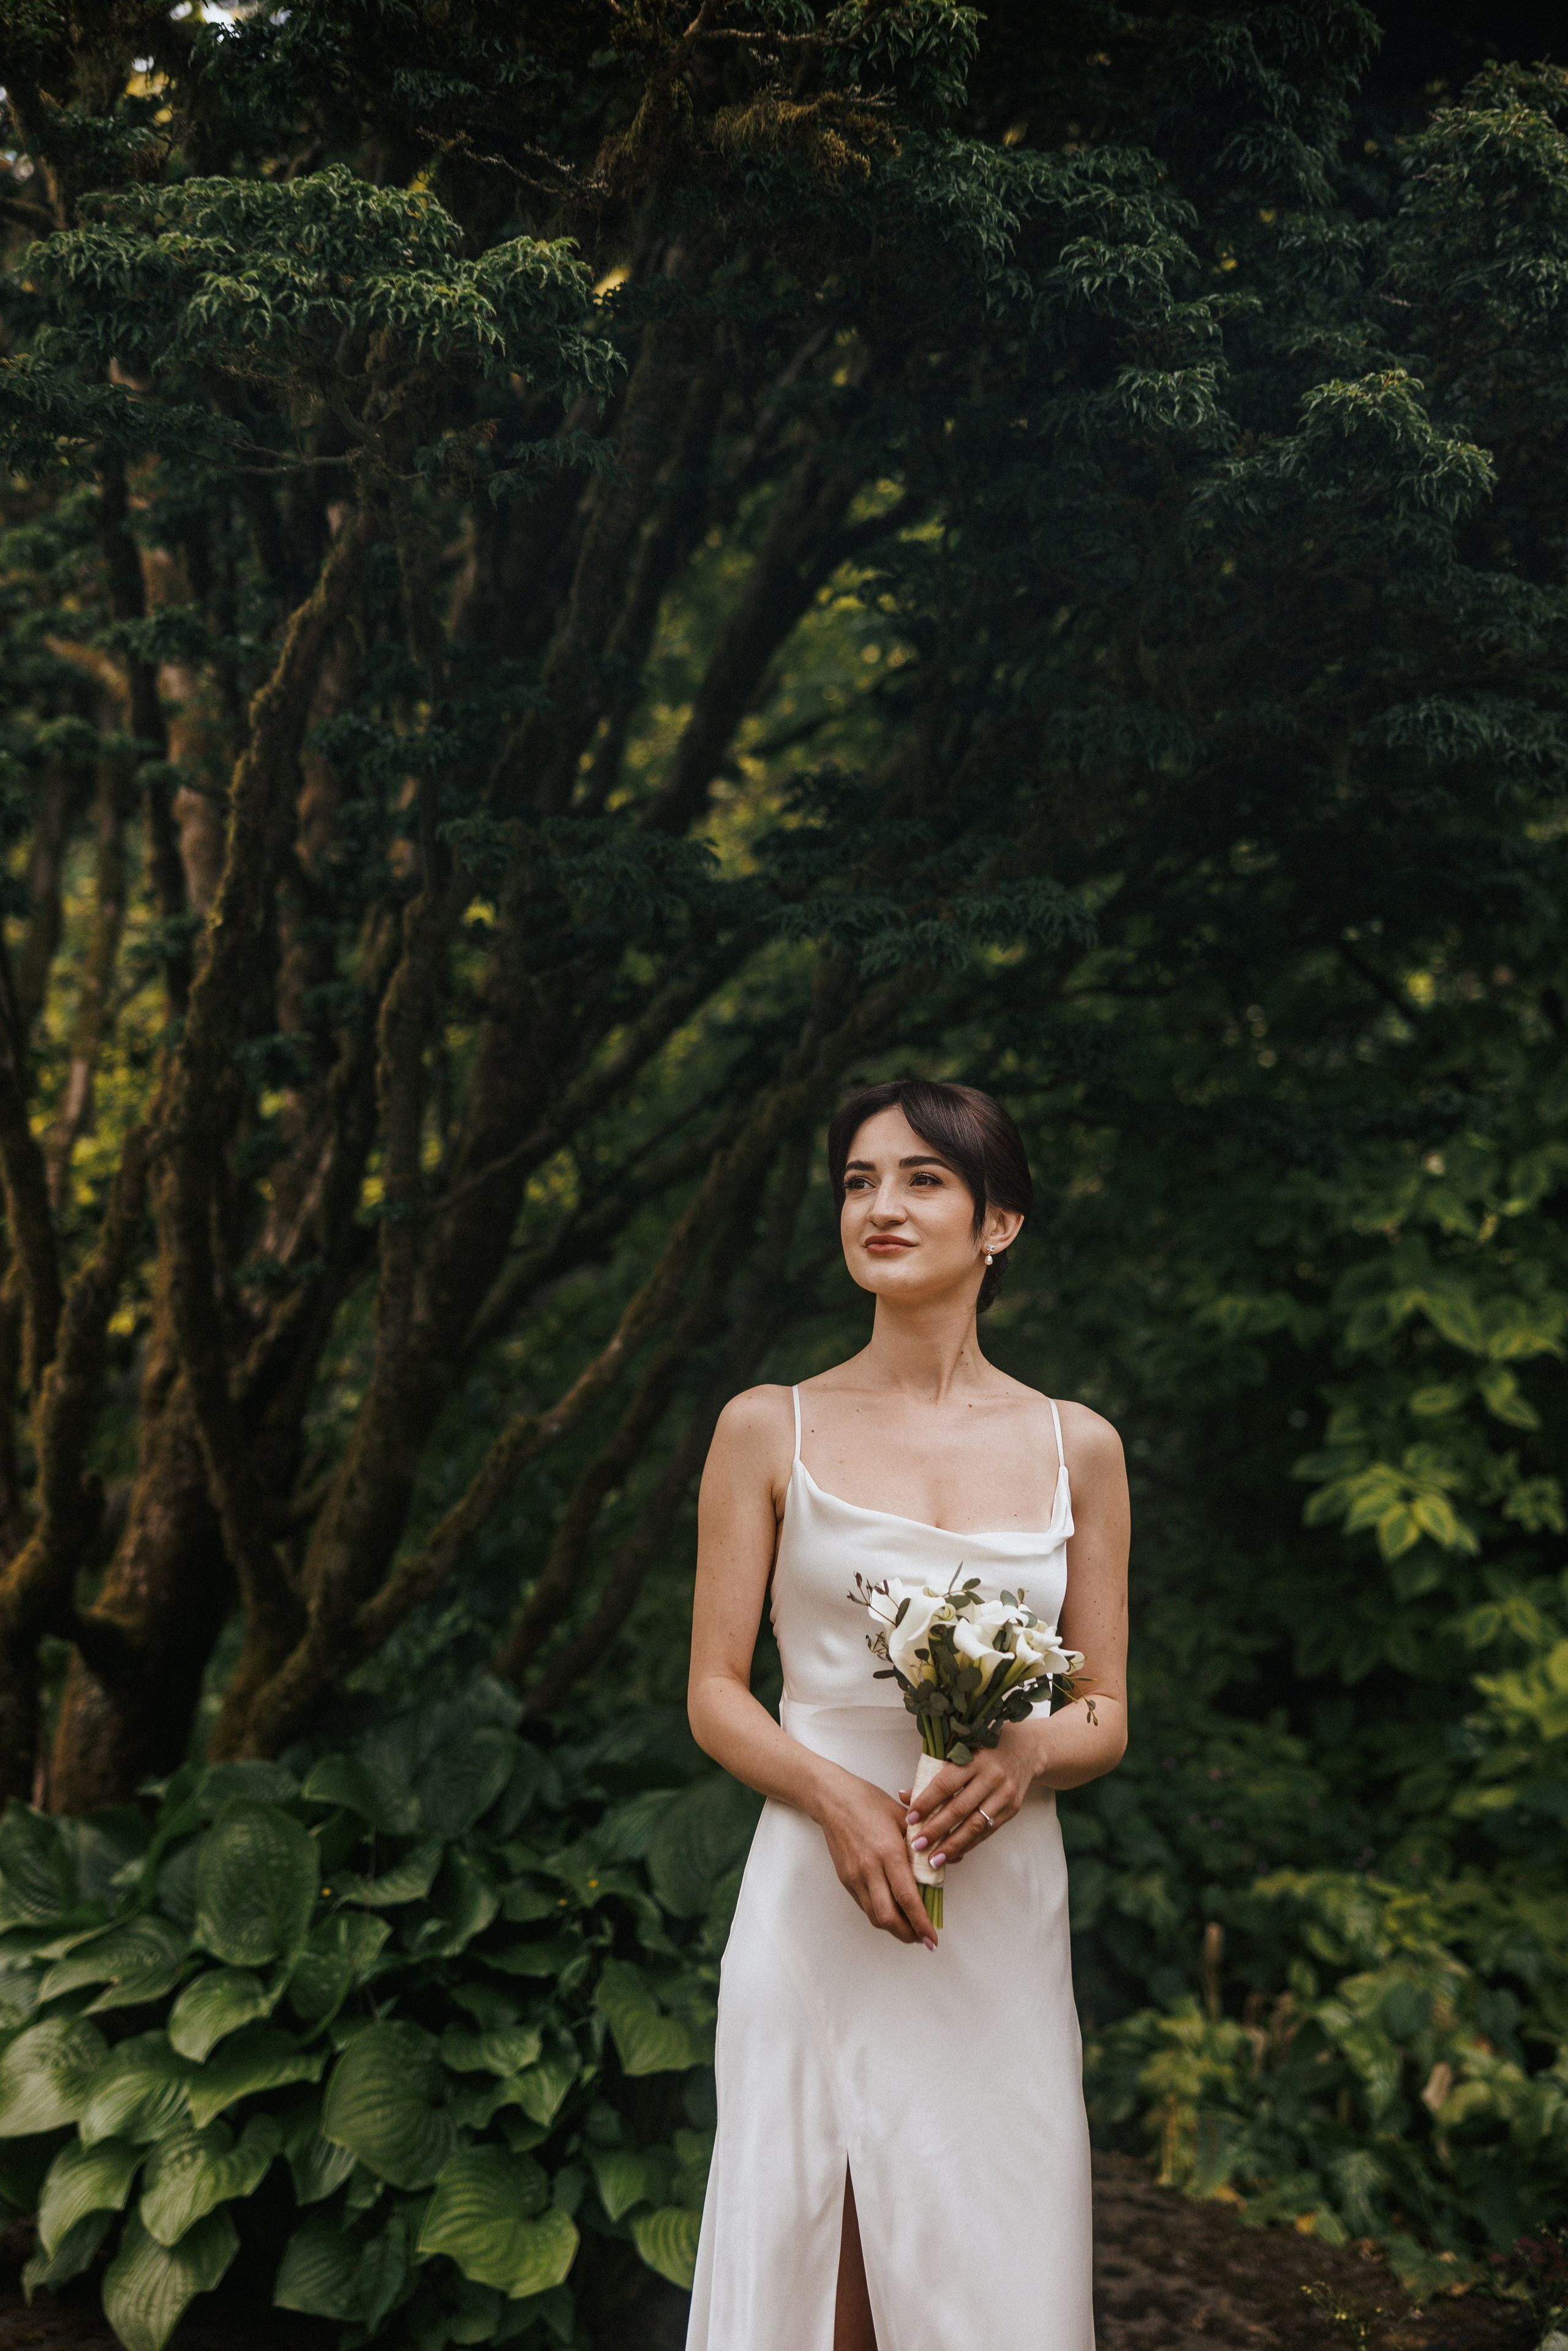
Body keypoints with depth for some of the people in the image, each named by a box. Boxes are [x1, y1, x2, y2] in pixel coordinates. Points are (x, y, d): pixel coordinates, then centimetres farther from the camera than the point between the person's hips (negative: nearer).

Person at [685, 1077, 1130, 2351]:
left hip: (1005, 1911, 2)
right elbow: (715, 1694, 2)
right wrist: (839, 1795, -16)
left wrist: (1029, 1755, -13)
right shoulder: (769, 1430, 3)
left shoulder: (1077, 1447, 7)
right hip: (817, 1904, -1)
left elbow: (1107, 1713, 10)